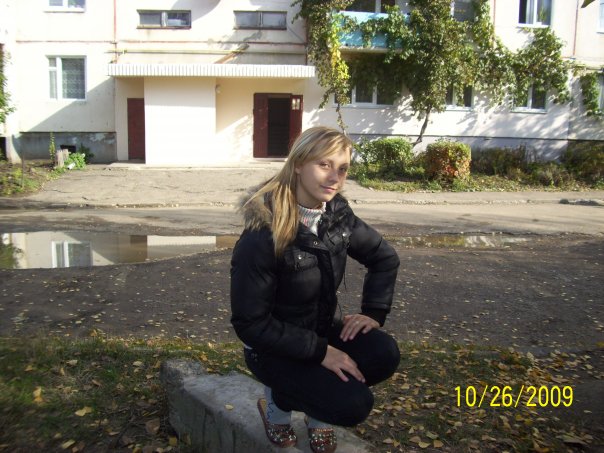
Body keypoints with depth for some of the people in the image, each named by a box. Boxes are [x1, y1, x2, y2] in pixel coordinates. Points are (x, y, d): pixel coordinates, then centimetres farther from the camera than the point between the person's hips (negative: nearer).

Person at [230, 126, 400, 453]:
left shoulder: (338, 214, -8)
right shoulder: (262, 235, -27)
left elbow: (384, 257, 8)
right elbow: (250, 322, -23)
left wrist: (373, 313, -4)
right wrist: (320, 351, -24)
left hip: (324, 327, 6)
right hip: (275, 346, -6)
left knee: (384, 355, -21)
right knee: (353, 406, -23)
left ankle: (318, 407, 9)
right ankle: (277, 401, 9)